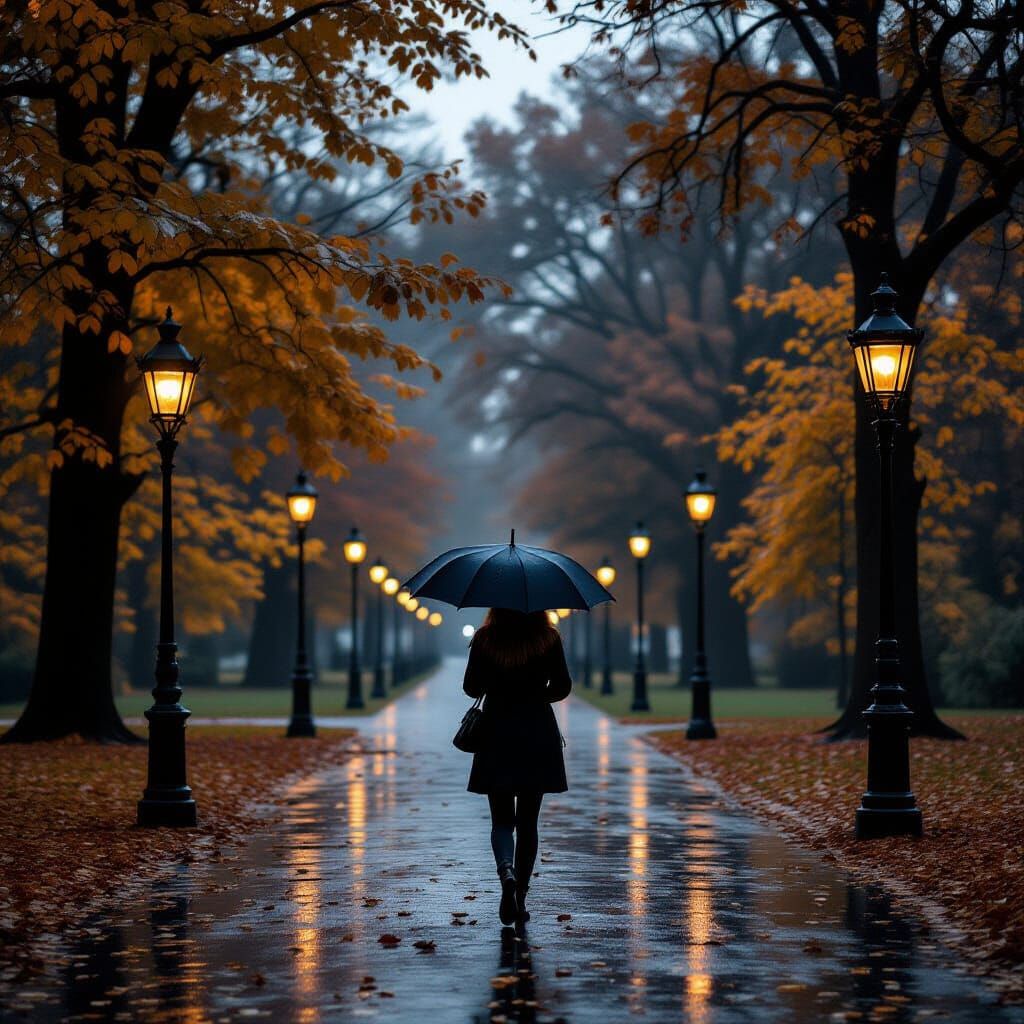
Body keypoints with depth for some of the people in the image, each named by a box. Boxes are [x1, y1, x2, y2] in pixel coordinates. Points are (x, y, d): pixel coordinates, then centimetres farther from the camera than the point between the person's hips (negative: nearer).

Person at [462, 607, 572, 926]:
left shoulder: (484, 640, -5)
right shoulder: (548, 638, -4)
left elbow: (471, 688, -2)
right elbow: (562, 687, -2)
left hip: (497, 736, 0)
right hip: (538, 736, 1)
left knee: (501, 820, 8)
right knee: (528, 822, 11)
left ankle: (507, 873, -21)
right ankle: (520, 899, 11)